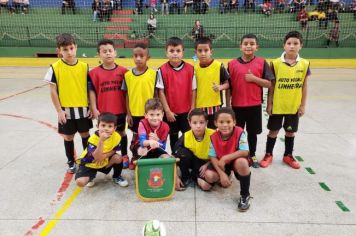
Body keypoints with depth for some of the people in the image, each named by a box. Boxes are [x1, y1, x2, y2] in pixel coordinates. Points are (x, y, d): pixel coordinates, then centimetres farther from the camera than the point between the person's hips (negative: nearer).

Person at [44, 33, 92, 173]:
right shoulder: (55, 67, -8)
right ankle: (71, 162, 30)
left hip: (83, 108, 1)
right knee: (68, 137, 12)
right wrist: (59, 110, -9)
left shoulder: (84, 66, -3)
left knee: (85, 134, 14)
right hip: (66, 110, -1)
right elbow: (53, 91, -6)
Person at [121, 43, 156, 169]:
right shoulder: (128, 75, -2)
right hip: (135, 114, 2)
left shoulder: (153, 74, -6)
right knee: (136, 138, 16)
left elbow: (156, 95, -2)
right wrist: (128, 114, 0)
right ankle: (134, 159, 33)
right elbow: (127, 96, 2)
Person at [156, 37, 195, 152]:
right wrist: (167, 111, -10)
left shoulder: (190, 69, -5)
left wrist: (192, 109, -3)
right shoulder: (162, 70, -10)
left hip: (186, 111, 1)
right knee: (173, 136, 15)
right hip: (170, 112, 0)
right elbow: (161, 92, -8)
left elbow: (193, 90, -1)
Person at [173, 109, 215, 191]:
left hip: (207, 163, -1)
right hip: (193, 161, 2)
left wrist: (207, 165, -20)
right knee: (180, 152, -29)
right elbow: (174, 156, -17)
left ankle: (195, 177, 7)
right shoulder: (185, 136, -20)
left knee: (206, 185, -28)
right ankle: (185, 178, -5)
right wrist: (176, 177, -20)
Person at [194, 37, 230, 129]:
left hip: (214, 106, -3)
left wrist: (220, 87, -23)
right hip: (199, 107, 3)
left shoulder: (219, 66, -9)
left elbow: (227, 84, -1)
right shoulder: (195, 68, 0)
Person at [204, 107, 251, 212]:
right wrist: (222, 174, -23)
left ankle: (245, 195, -17)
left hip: (236, 161, -3)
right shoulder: (213, 137, -15)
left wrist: (224, 158, -33)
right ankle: (226, 177, 16)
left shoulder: (239, 133, -23)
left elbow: (245, 152, -31)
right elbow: (213, 157, -12)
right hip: (221, 164, 3)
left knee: (242, 162, -38)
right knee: (208, 176, -22)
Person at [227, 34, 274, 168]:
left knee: (253, 132, 13)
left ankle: (252, 156, 30)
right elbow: (228, 86, 1)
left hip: (255, 105, 0)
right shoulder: (232, 64, -1)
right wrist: (227, 105, 0)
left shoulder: (262, 63, -1)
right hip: (237, 105, 0)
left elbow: (269, 84, -2)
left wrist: (254, 78, -16)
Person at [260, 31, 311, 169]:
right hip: (277, 105, -2)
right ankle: (268, 155, 27)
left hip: (294, 106, 2)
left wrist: (303, 105, 2)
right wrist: (269, 104, -4)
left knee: (291, 131, 15)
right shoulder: (276, 63, -9)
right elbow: (271, 86, -4)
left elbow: (304, 86, 2)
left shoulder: (305, 64, -3)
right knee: (273, 131, 10)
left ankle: (288, 155, 33)